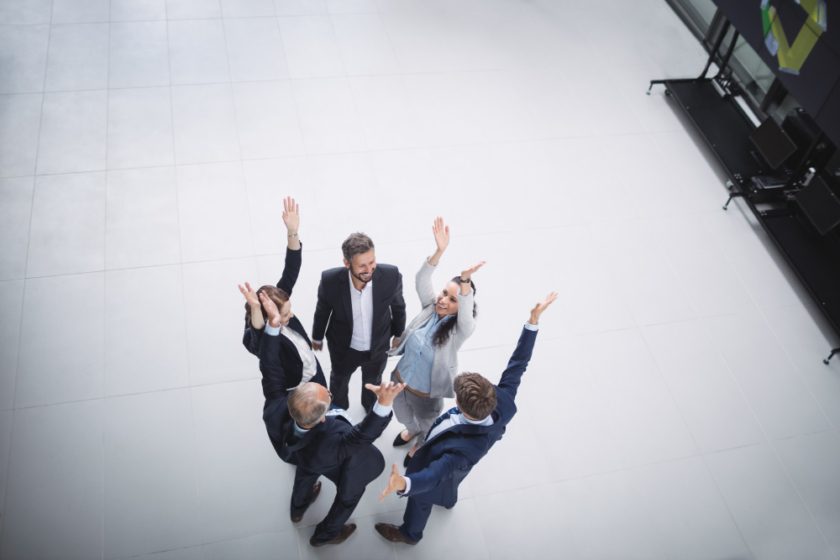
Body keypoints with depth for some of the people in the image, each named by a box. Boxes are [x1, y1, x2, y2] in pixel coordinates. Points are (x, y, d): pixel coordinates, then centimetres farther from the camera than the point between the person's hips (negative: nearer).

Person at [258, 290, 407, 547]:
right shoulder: (331, 444, -53)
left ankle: (298, 508, 72)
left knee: (306, 470, 40)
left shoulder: (275, 410, -43)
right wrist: (384, 403, -66)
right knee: (350, 492, 31)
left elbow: (272, 370, -37)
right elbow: (364, 434, -47)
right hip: (336, 464, -4)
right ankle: (325, 534, 58)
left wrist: (273, 324, -45)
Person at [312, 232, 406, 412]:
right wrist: (317, 337, 6)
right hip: (343, 348, -1)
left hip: (378, 347, 1)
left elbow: (398, 306, -10)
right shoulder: (330, 280, -34)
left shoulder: (391, 276, -33)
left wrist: (398, 334, 6)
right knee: (339, 381, 32)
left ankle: (371, 408, 67)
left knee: (373, 382, 32)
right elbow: (322, 310, -11)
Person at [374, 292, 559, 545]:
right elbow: (518, 363, -28)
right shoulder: (504, 403, -38)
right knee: (449, 484, 41)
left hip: (441, 460, -6)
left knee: (421, 500, 28)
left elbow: (433, 476, -59)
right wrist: (533, 320, -31)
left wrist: (404, 484, -80)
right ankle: (448, 500, 76)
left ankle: (410, 533, 62)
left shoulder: (464, 449, -52)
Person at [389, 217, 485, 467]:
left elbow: (466, 312, -52)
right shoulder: (429, 308, -17)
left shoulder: (461, 329, -29)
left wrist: (466, 279, -68)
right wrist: (440, 251, -47)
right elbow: (422, 280, -32)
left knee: (426, 424, 28)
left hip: (427, 394, -4)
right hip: (400, 380, 4)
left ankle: (420, 446, 62)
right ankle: (411, 429, 68)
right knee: (403, 414, 33)